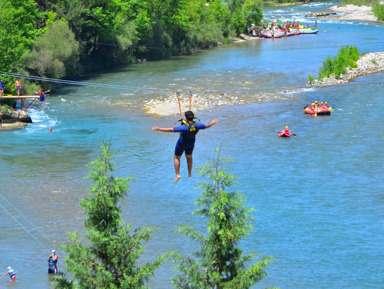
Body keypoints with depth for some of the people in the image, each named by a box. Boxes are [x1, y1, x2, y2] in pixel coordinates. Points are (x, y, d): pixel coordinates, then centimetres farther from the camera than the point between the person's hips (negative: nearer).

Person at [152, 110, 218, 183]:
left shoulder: (184, 127, -40)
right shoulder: (197, 125, -24)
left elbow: (170, 130, -42)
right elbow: (207, 126, -5)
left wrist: (159, 129, -38)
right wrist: (212, 123, 17)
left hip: (182, 144, -5)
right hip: (191, 143, 5)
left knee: (177, 158, 17)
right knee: (189, 157, 30)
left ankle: (177, 175, 9)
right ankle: (190, 173, 45)